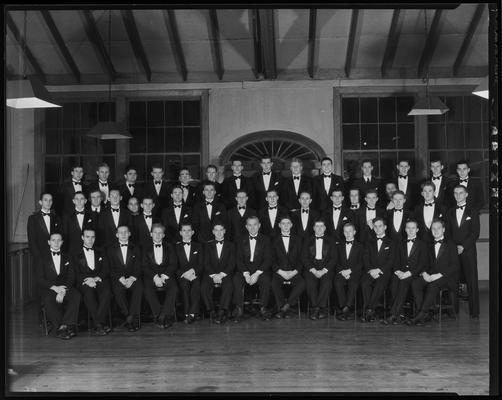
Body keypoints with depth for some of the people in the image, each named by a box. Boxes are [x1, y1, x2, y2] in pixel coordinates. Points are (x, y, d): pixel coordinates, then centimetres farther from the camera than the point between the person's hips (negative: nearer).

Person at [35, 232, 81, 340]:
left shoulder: (67, 258, 16)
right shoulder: (41, 258, 9)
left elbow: (71, 278, 5)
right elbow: (39, 279, -2)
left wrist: (63, 291, -15)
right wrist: (54, 287, -18)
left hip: (65, 288, 2)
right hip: (48, 289, -2)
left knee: (76, 295, -31)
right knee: (48, 300, -36)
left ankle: (63, 326, -33)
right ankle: (68, 327, -33)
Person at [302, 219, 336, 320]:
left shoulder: (330, 241, 16)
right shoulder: (307, 241, 17)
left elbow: (333, 258, 6)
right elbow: (304, 258, 6)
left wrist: (323, 270, -10)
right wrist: (313, 270, -10)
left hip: (326, 268, 0)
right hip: (311, 268, 0)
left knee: (326, 282, -32)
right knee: (310, 282, -31)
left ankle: (315, 308, -24)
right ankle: (322, 309, -25)